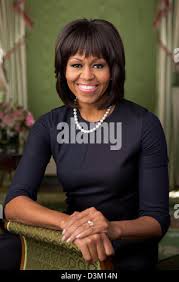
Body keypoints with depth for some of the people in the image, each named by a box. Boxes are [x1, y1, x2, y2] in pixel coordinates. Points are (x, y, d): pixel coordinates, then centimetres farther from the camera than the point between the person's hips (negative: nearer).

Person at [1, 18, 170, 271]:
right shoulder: (48, 125, -1)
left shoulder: (145, 125, -9)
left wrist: (114, 229, -29)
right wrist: (68, 222, -30)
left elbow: (158, 219, -8)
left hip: (129, 254, -2)